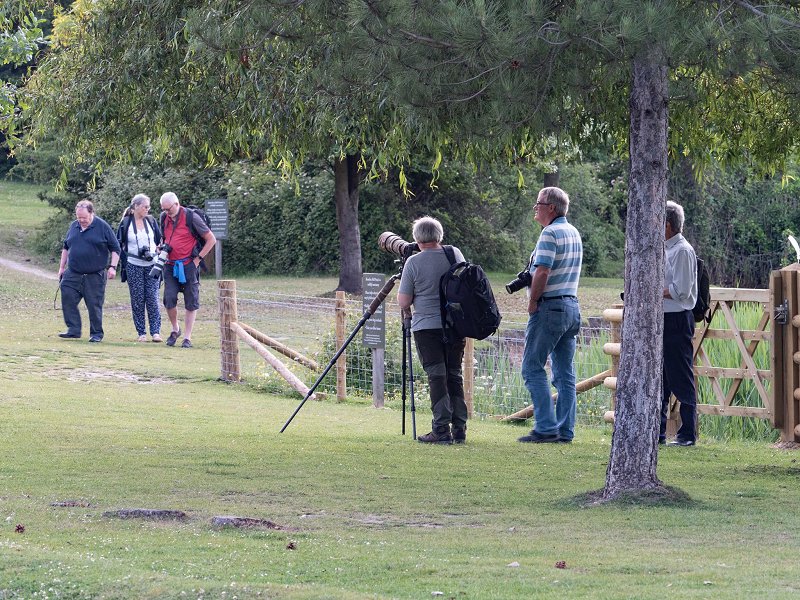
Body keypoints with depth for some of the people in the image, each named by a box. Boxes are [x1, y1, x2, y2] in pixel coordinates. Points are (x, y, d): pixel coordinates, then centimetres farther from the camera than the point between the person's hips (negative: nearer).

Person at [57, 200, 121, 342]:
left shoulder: (102, 227, -4)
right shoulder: (74, 226, 10)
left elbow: (115, 249, 0)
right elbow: (66, 248, 22)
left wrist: (112, 267, -9)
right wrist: (62, 267, 20)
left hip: (95, 276, -4)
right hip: (73, 274, 4)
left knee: (94, 305, -2)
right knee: (67, 299, -6)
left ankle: (96, 333, 9)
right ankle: (73, 329, 1)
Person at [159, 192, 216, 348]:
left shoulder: (191, 218, -10)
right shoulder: (164, 218, 7)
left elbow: (211, 240, -5)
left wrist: (198, 259, -7)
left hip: (189, 266, -4)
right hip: (171, 266, 4)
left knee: (191, 303, 0)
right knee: (169, 300, -7)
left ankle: (187, 337, 5)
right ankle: (175, 329, 15)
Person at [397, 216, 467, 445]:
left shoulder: (414, 263, -9)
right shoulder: (455, 255, 3)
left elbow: (403, 302, -6)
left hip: (427, 327, -4)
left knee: (437, 377, -4)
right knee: (454, 375, 10)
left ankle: (441, 430, -10)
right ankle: (459, 429, 8)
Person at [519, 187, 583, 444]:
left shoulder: (550, 233, -13)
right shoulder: (574, 233, 15)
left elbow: (542, 271, -22)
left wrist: (532, 302, -11)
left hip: (550, 306, -9)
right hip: (572, 305, 9)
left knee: (533, 367, -5)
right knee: (565, 373, 8)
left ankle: (546, 427, -11)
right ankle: (565, 430, 7)